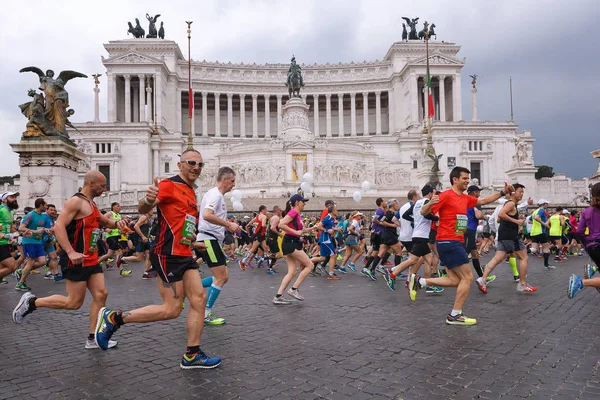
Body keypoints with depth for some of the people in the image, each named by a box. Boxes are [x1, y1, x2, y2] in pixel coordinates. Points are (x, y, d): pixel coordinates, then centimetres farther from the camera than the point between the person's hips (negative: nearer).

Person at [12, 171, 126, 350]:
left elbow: (103, 221, 32)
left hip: (91, 259, 9)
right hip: (76, 261, -9)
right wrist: (71, 252, -31)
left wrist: (115, 223, 8)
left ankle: (93, 339, 10)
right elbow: (59, 226, -22)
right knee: (74, 302, -4)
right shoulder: (76, 201, -13)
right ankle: (31, 302, 14)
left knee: (101, 294, 4)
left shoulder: (92, 204, 16)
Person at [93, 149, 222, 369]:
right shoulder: (169, 185, -10)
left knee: (199, 299, 3)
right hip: (167, 255, -9)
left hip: (184, 255, 9)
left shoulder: (191, 192, 17)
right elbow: (142, 209, -21)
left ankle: (192, 355, 13)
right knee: (172, 309, -5)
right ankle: (113, 318, 9)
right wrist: (148, 200, -43)